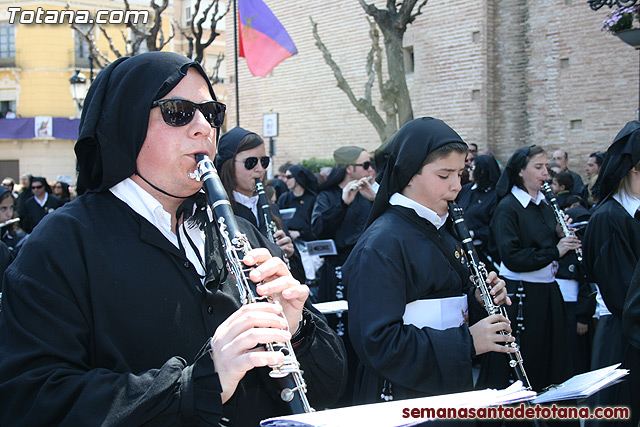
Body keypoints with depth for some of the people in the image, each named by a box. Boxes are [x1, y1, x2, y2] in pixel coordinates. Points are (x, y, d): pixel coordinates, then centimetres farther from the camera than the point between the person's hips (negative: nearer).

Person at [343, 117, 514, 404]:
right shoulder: (380, 246, -20)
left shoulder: (441, 230, 7)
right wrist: (466, 341, -26)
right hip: (403, 399, -8)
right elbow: (378, 342, -26)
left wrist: (478, 299, -4)